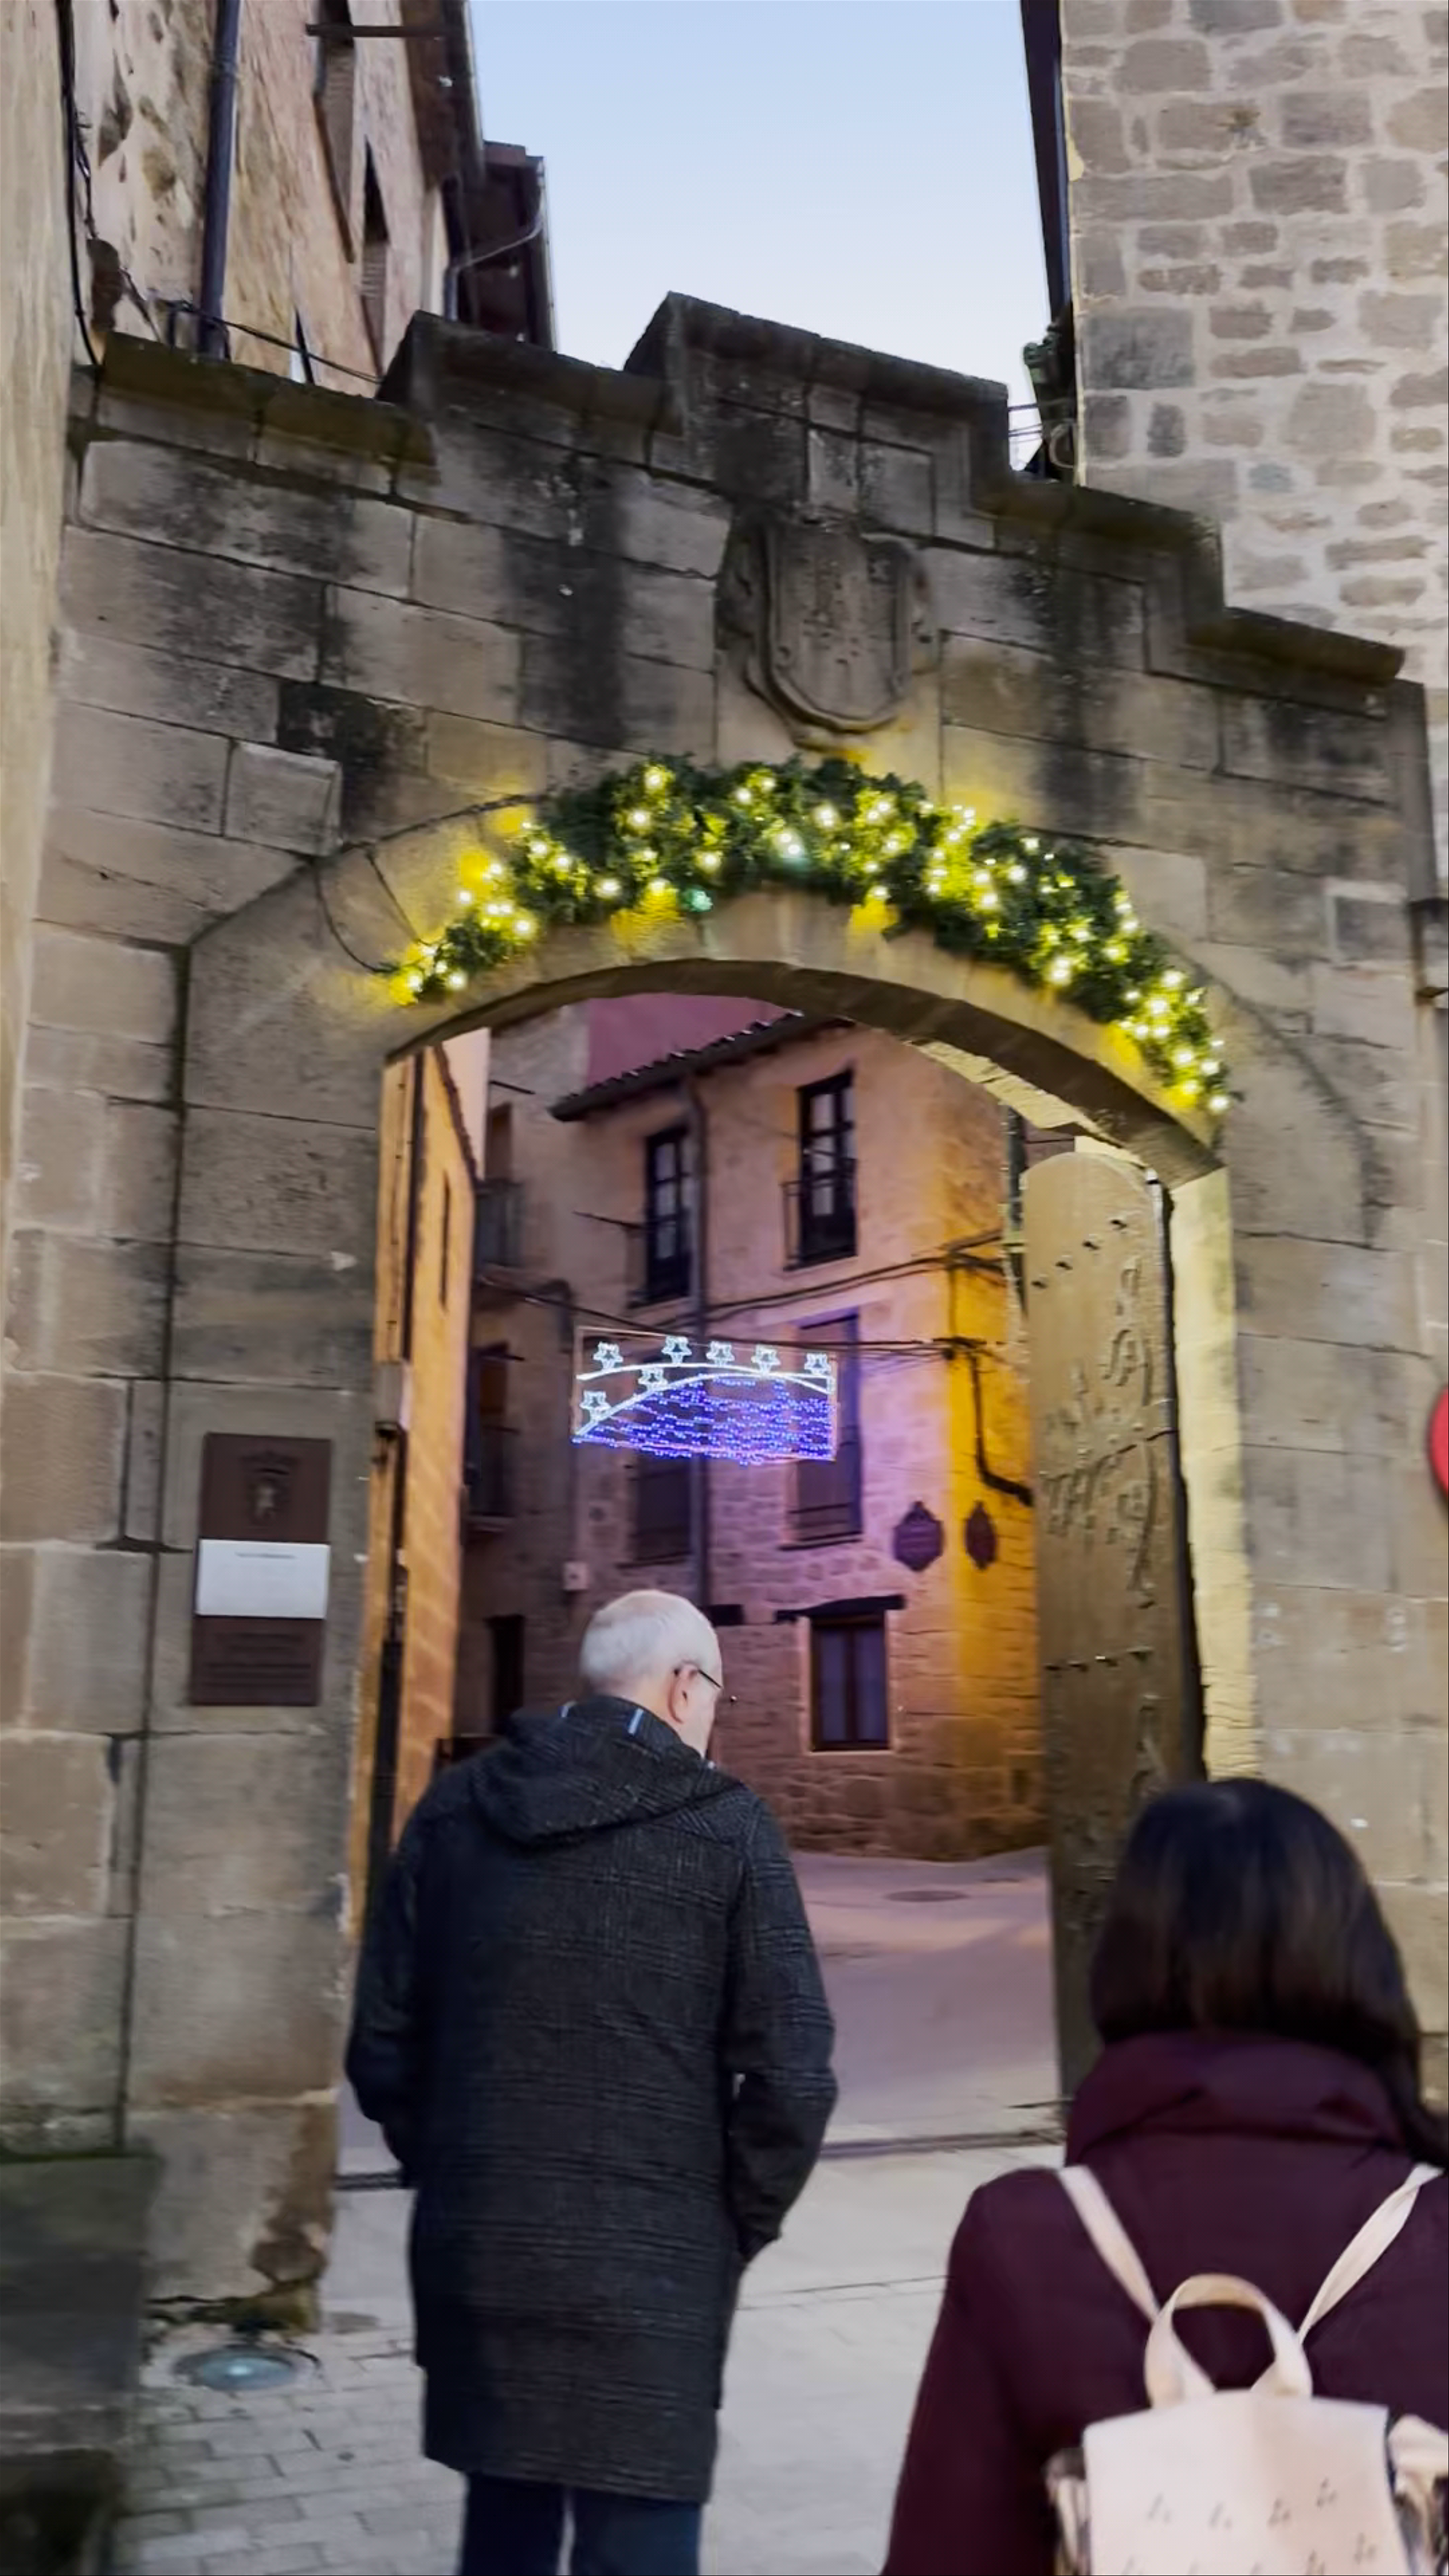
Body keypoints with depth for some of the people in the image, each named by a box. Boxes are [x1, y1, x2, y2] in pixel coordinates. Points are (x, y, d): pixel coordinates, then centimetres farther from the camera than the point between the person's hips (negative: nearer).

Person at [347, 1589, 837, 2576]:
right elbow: (791, 2075, -11)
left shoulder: (456, 1809, 3)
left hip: (474, 2256, 5)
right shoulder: (727, 1827, -8)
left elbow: (383, 2042, 6)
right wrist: (736, 2228, 4)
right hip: (648, 2274, -4)